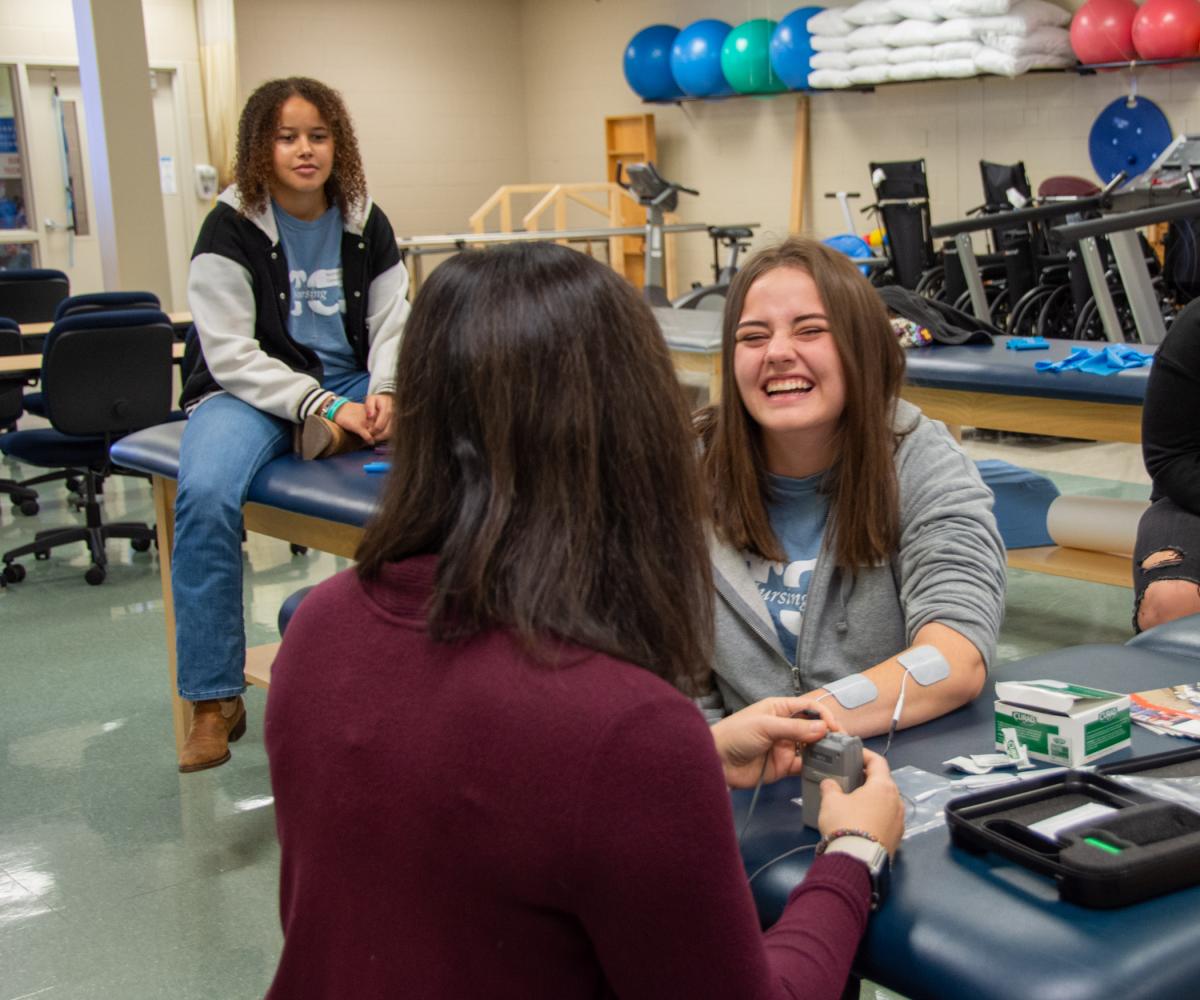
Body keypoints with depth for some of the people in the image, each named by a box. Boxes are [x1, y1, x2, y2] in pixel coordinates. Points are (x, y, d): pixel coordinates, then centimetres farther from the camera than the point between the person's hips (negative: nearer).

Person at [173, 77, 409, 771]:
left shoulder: (366, 226, 8)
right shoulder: (231, 230, -5)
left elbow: (392, 327, 5)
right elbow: (231, 353, -12)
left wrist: (385, 394, -18)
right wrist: (321, 407, -23)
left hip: (351, 386, 4)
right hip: (251, 393, -3)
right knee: (206, 494, -34)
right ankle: (215, 701, -21)